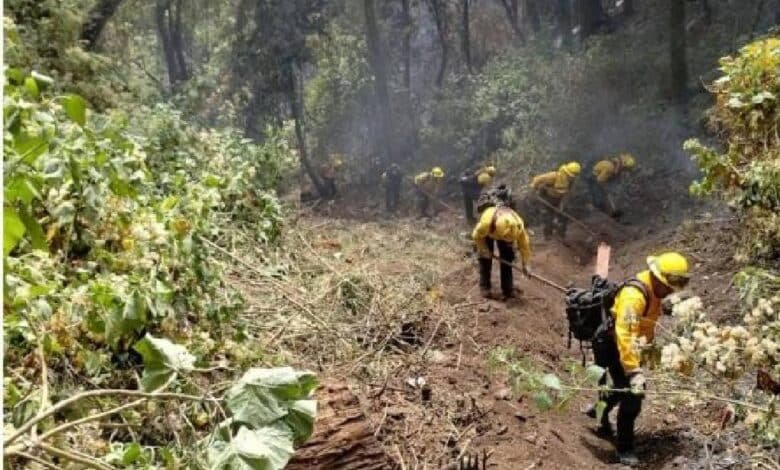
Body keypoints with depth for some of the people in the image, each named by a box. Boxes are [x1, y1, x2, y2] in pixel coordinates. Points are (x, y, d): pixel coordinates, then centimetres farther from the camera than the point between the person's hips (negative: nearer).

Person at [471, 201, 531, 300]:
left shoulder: (518, 225, -39)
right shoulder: (486, 222, -48)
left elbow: (524, 243, -23)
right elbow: (476, 236, -26)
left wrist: (525, 264, -19)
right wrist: (484, 250, -19)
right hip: (487, 234, -2)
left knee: (507, 258, -4)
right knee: (485, 258, -6)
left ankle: (508, 289, 5)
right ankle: (484, 287, 7)